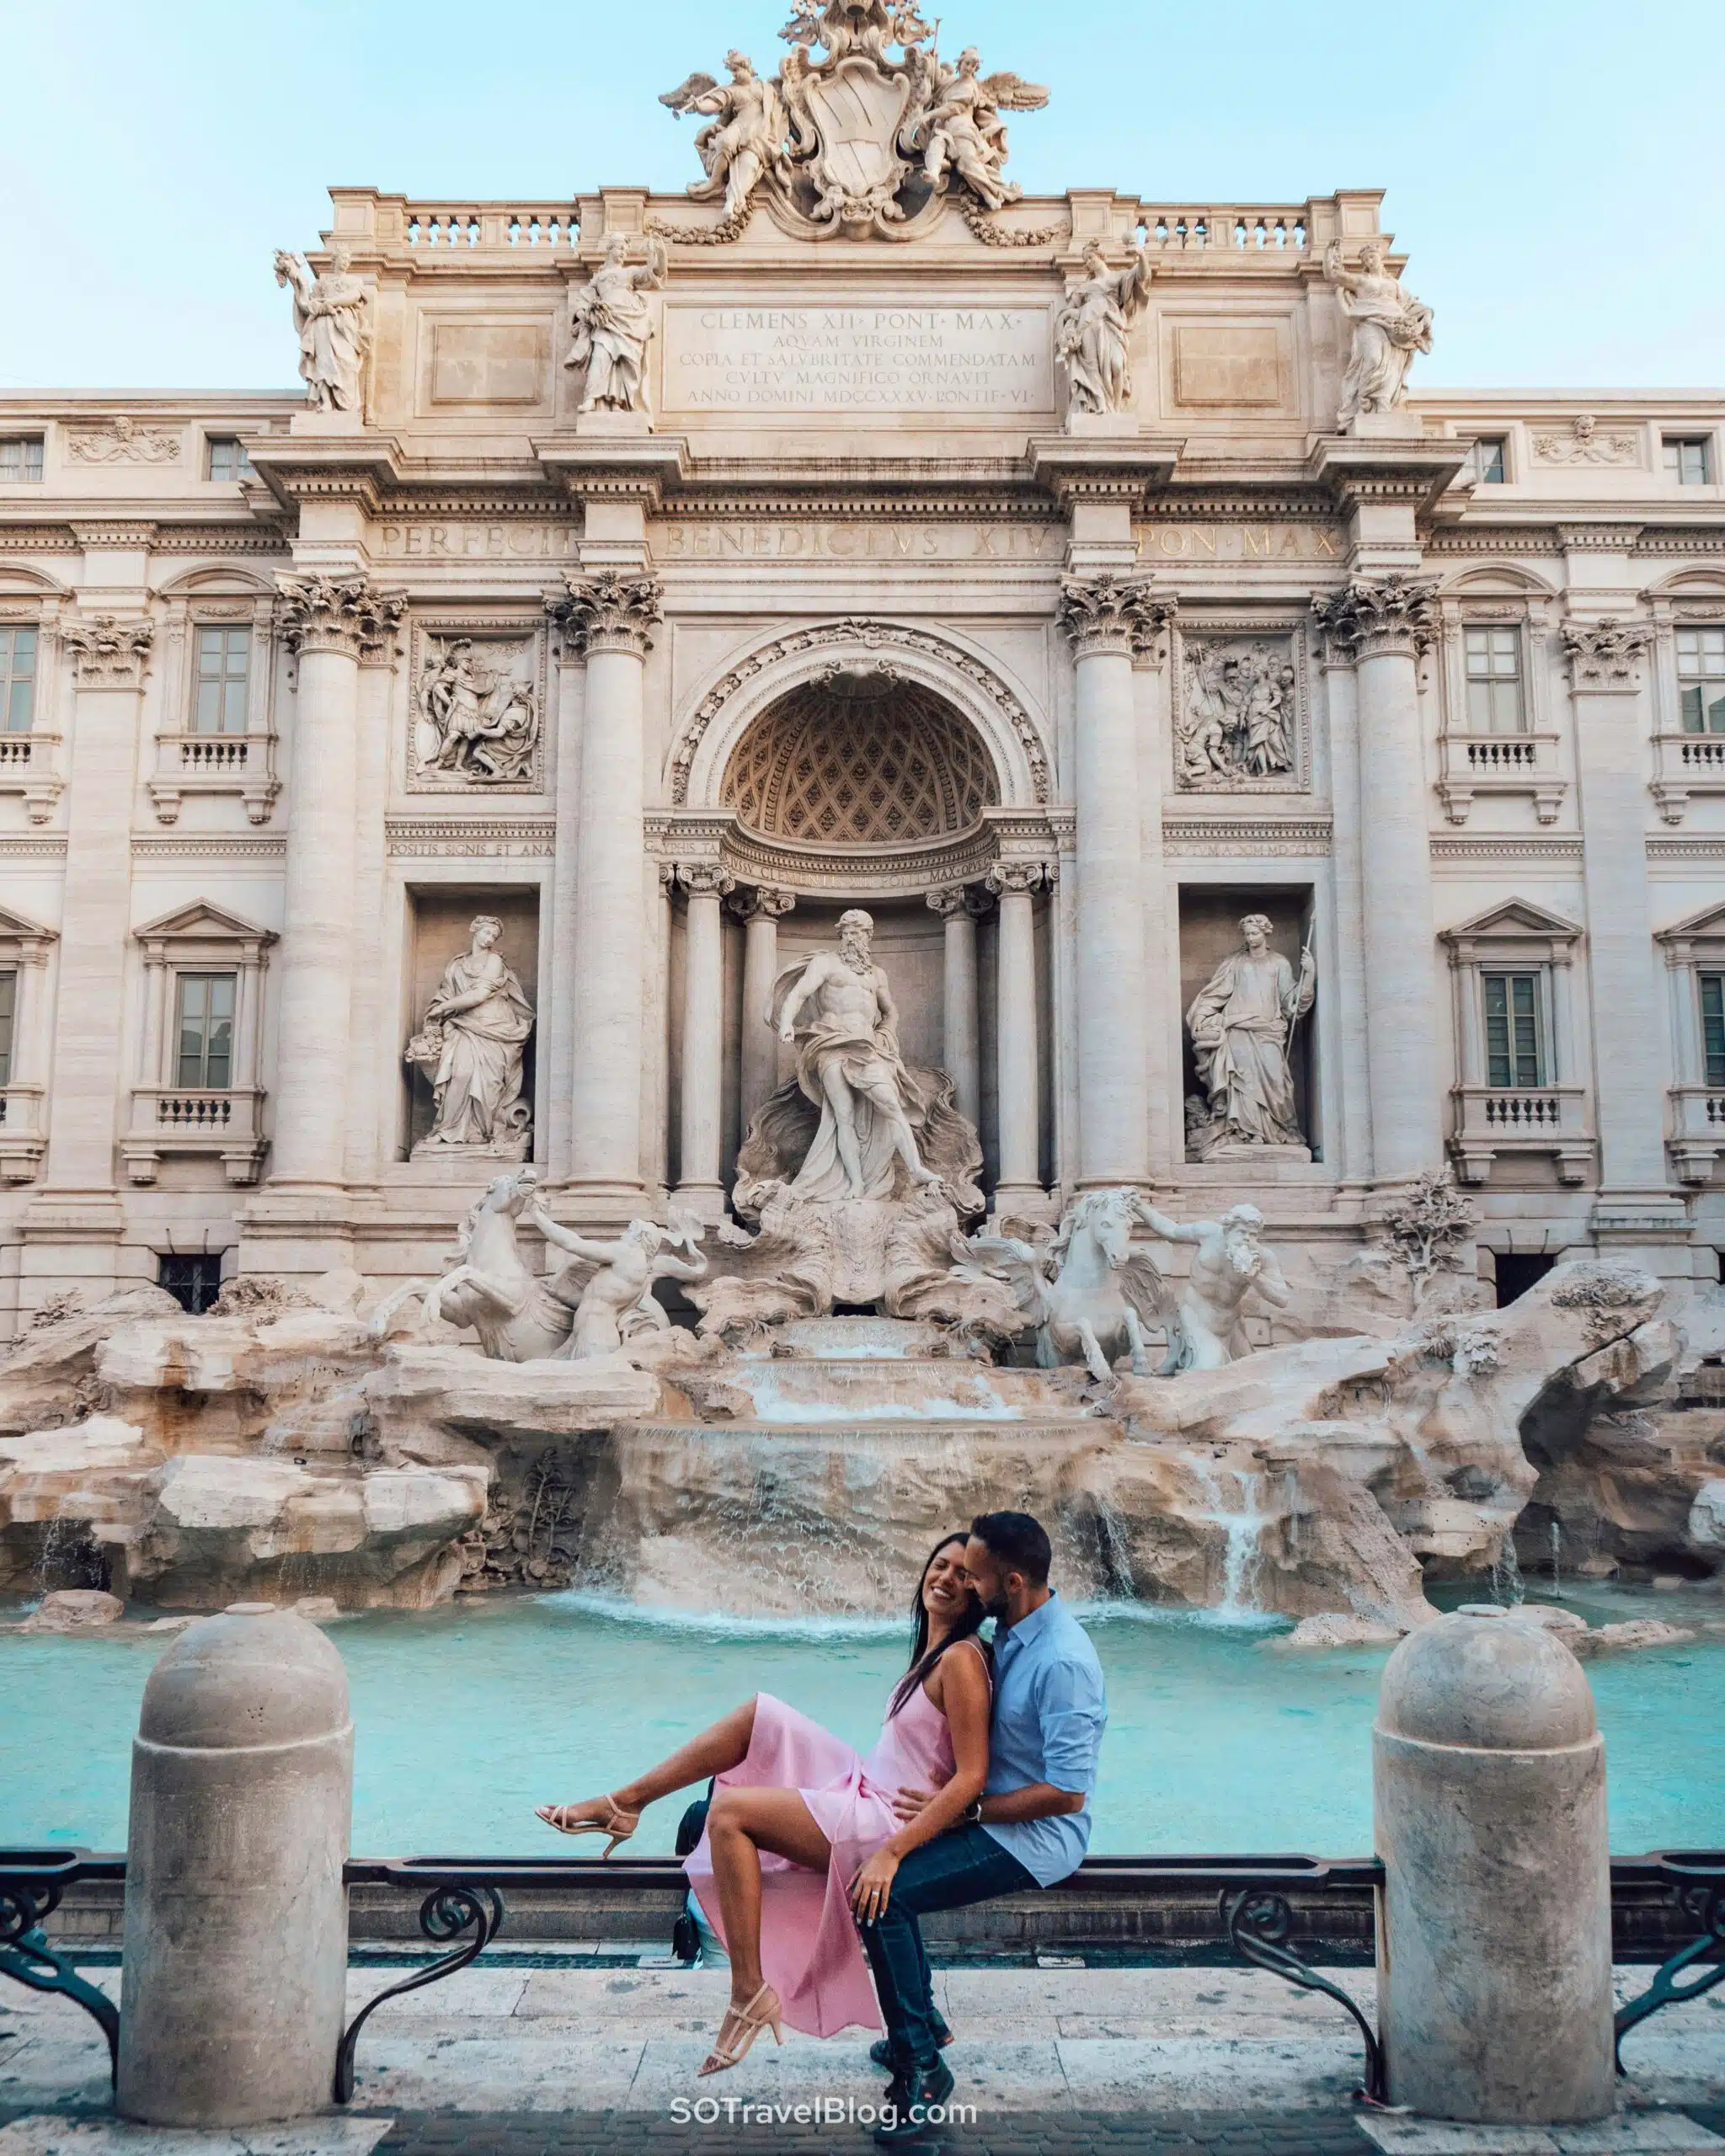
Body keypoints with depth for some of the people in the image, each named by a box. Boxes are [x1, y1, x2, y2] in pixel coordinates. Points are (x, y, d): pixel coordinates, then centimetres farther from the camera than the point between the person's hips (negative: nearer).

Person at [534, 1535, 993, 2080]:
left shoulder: (961, 1659, -17)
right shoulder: (932, 1650, 11)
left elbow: (972, 1777, -22)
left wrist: (890, 1853, -26)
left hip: (888, 1819, -9)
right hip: (867, 1786, 9)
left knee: (730, 1814, -17)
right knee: (759, 1714, 3)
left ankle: (749, 1994, -12)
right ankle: (623, 1804, 6)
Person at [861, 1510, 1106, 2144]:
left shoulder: (1063, 1662, -28)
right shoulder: (1012, 1627, 1)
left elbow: (1067, 1793, -27)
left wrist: (962, 1810, -21)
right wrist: (945, 1795, 4)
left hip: (1036, 1836, -10)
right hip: (995, 1812, 10)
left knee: (880, 1894, -20)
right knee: (882, 1858, 12)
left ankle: (921, 2066, -6)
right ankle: (920, 2023, 24)